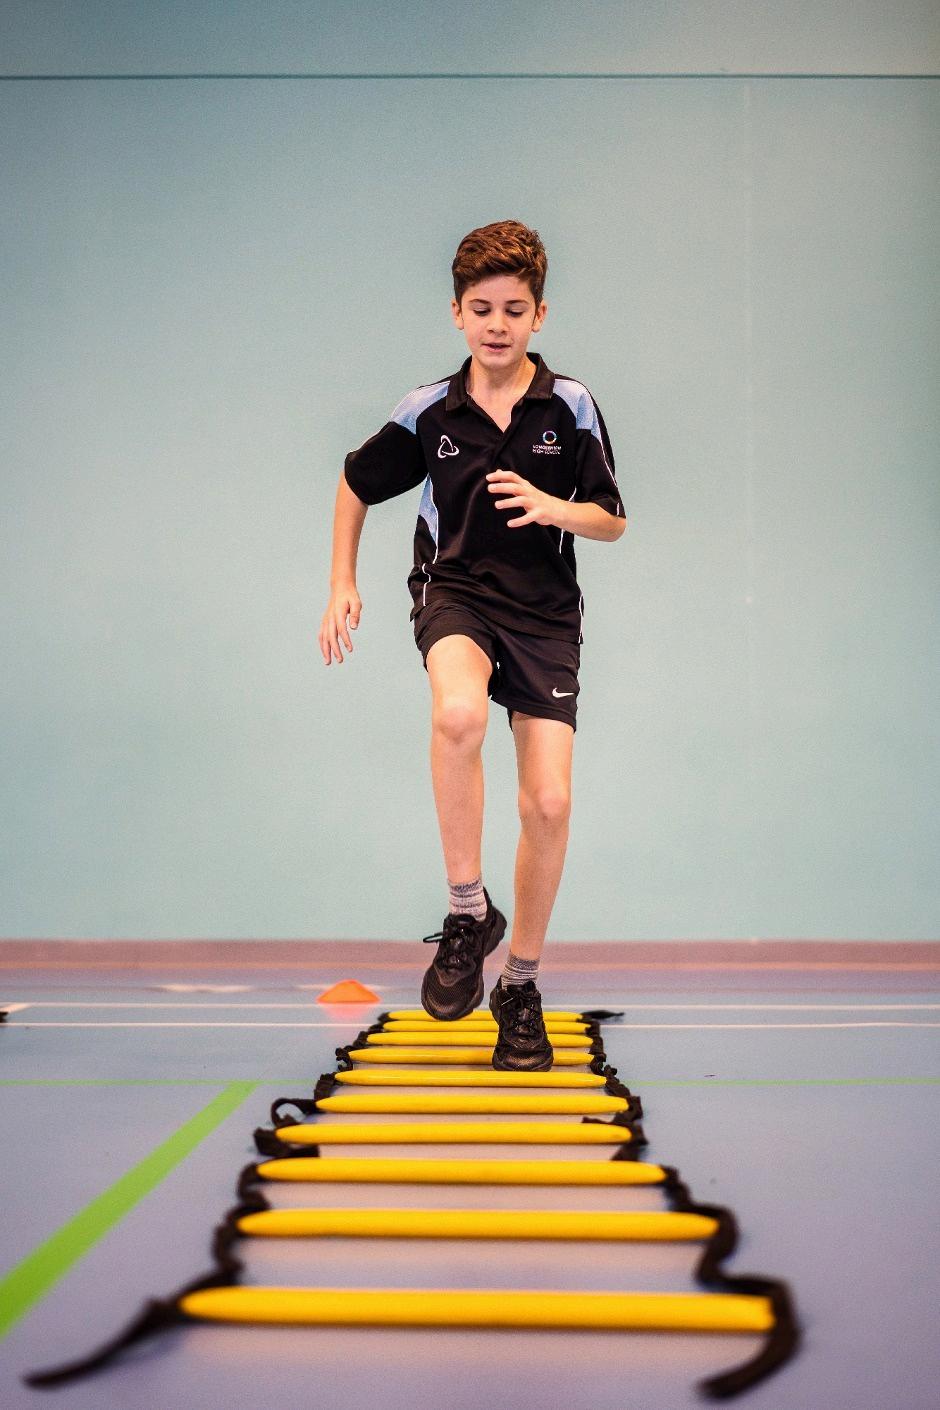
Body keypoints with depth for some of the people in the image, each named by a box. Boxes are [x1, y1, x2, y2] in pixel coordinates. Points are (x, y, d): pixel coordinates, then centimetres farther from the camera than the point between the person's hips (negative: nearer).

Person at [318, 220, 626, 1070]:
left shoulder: (570, 405, -1)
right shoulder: (428, 412, 0)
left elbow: (613, 521, 4)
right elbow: (356, 484, 17)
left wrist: (556, 508, -17)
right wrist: (343, 585, 10)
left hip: (544, 612, 1)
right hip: (455, 592, -1)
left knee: (549, 802, -7)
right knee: (459, 713, -36)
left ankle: (520, 985, 14)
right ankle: (467, 914, -20)